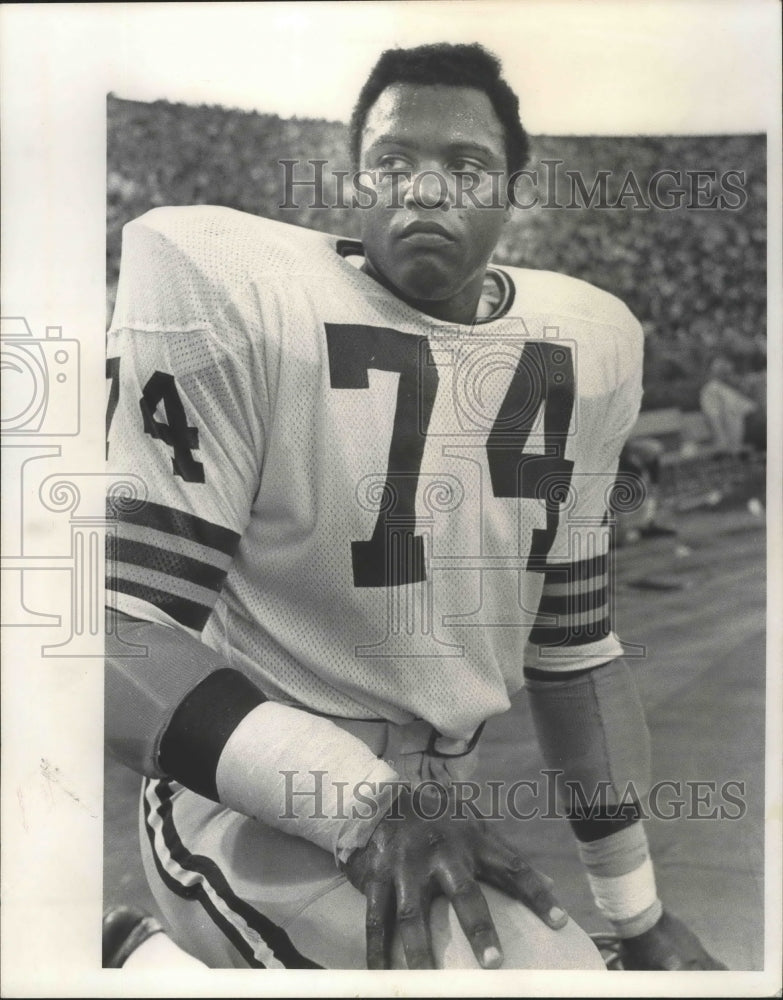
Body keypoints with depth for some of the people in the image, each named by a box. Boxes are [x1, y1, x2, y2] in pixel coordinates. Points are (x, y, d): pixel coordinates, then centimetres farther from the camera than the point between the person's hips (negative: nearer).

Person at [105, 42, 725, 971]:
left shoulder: (579, 349, 3)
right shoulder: (235, 299, -15)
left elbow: (574, 646, 9)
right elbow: (127, 634, -18)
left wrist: (641, 916, 12)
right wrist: (365, 805, -30)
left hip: (440, 806, 7)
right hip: (258, 811, -7)